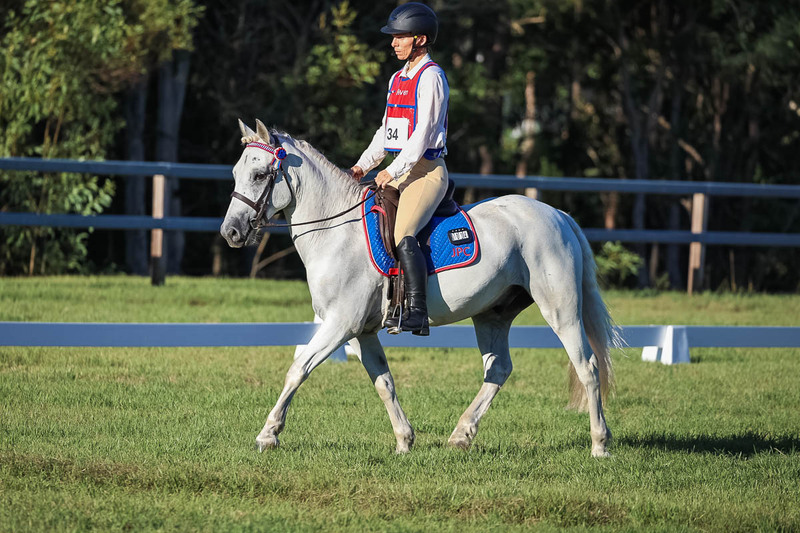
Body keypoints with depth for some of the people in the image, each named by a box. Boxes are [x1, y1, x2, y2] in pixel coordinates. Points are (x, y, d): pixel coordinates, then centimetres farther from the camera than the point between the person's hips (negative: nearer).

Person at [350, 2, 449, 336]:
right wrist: (364, 165, 10)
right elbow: (387, 131, 23)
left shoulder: (430, 77, -9)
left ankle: (417, 314, -26)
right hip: (400, 172, 10)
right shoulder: (398, 79, 19)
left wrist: (392, 171, -20)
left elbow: (423, 132, -16)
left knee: (403, 238, -25)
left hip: (427, 170, -10)